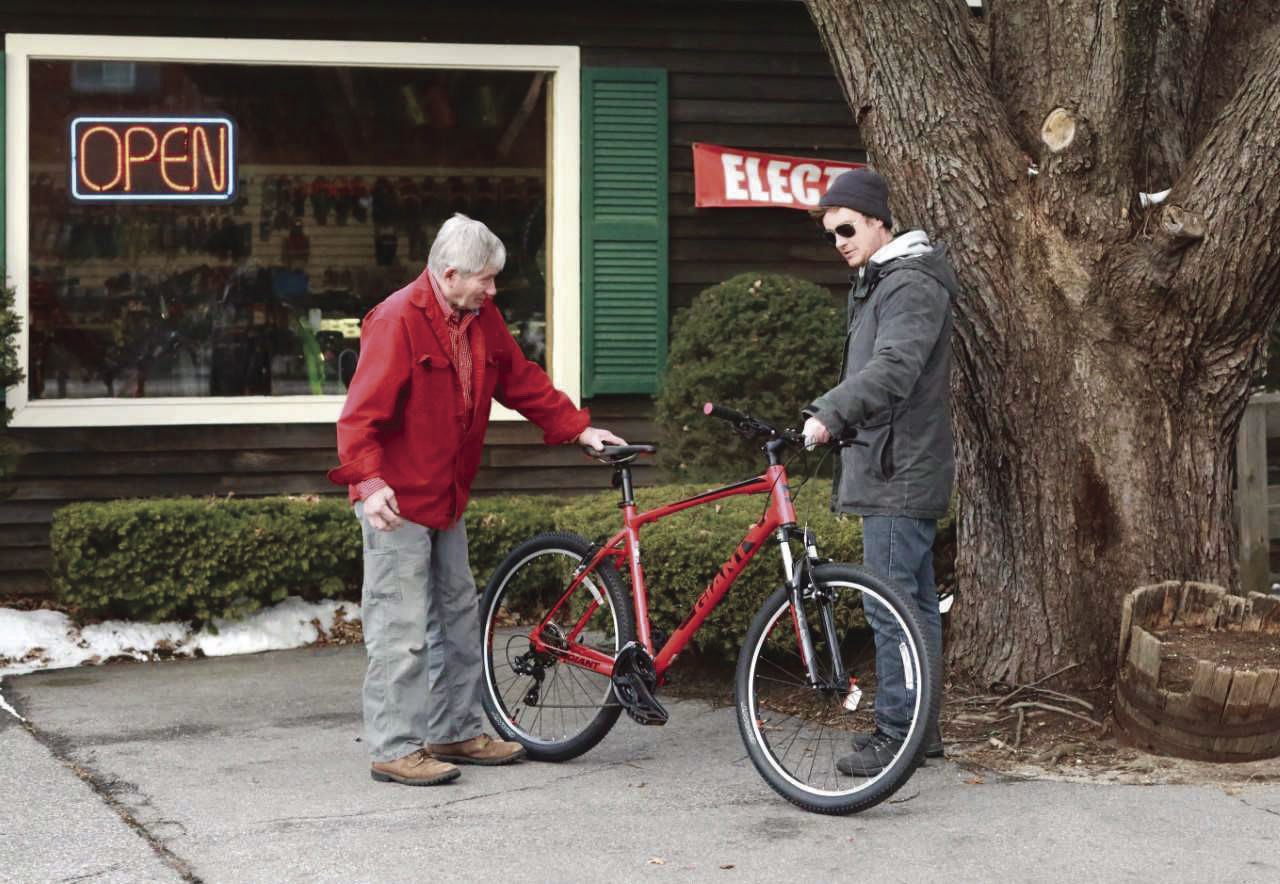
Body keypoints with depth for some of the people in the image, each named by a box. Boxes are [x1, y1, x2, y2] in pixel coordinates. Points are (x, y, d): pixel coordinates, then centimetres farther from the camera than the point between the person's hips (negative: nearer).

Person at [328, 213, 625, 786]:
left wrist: (578, 429, 11)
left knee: (458, 618, 16)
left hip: (446, 495, 9)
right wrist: (369, 481, -36)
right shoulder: (398, 321, -19)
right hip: (396, 501, -9)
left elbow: (521, 380, 18)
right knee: (401, 627, -7)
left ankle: (456, 732, 27)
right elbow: (361, 413, -24)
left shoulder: (481, 319, 7)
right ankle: (394, 750, 0)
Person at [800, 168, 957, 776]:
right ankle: (920, 726, 22)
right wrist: (819, 411, 11)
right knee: (915, 602, 14)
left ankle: (897, 734, -5)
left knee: (891, 606, -9)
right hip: (893, 469, 11)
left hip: (899, 474, -11)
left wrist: (832, 414, -39)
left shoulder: (912, 286, -14)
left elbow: (893, 367, -30)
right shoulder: (876, 284, 20)